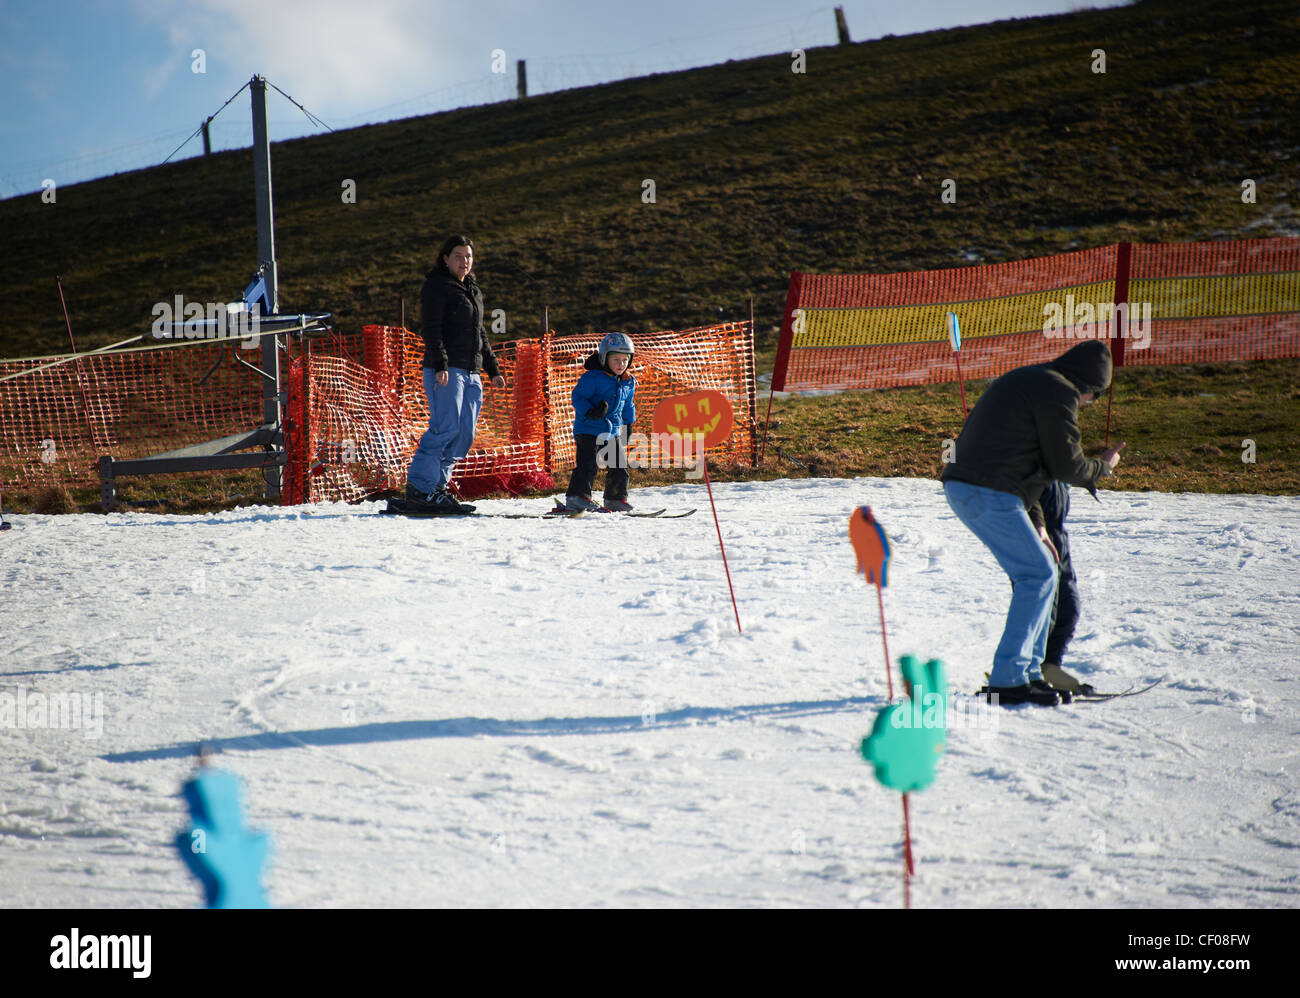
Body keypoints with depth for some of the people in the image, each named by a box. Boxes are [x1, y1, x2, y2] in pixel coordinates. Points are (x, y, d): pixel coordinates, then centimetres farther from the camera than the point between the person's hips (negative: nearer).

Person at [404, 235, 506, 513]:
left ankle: (437, 486, 5)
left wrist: (493, 370, 25)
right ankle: (419, 488, -14)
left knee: (464, 434, 2)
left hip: (470, 373, 8)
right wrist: (440, 364, -22)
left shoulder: (473, 290, 23)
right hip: (446, 371, -8)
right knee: (446, 428, -16)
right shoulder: (436, 286, -2)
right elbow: (430, 329, -12)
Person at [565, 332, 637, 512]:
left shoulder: (629, 382, 9)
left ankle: (616, 499, 21)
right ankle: (577, 498, -18)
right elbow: (578, 396, -16)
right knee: (587, 464, -17)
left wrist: (628, 426, 26)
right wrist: (590, 412, -30)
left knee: (619, 467, 9)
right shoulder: (592, 377, -14)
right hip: (588, 429, -7)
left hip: (613, 431, 7)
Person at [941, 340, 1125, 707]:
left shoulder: (1023, 380, 25)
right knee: (1038, 574, -5)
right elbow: (1065, 465, -10)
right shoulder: (1058, 392, -7)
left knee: (1038, 571, 16)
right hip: (991, 495, -10)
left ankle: (1028, 671, 15)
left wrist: (1034, 525, 26)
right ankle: (1008, 679, -10)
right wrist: (1103, 466, 11)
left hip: (960, 488, 10)